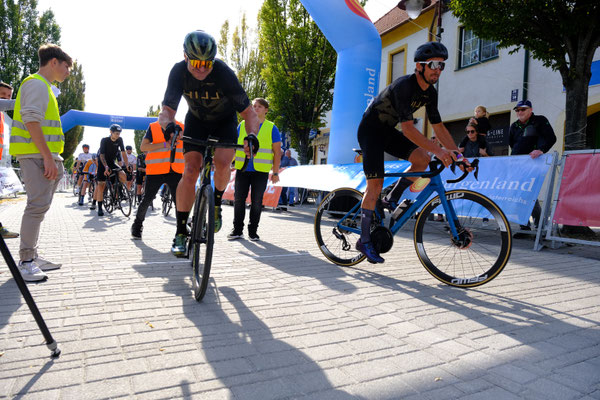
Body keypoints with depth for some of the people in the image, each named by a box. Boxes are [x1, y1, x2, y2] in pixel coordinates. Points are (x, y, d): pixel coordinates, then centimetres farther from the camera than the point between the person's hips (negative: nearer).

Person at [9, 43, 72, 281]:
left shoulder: (46, 87, 24)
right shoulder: (37, 83, -7)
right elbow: (31, 121, -18)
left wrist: (53, 158, 20)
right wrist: (48, 157, -22)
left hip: (43, 155, 10)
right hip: (36, 155, -10)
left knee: (40, 206, 11)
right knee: (38, 205, -12)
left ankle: (31, 257, 18)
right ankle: (26, 262, -8)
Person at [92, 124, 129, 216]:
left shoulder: (120, 140, -8)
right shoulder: (104, 140, -18)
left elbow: (123, 153, -6)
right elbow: (102, 155, -23)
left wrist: (127, 165, -17)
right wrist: (106, 167, -38)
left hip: (112, 163, 4)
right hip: (103, 163, -4)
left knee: (123, 176, -22)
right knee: (101, 184, -10)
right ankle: (99, 208, -7)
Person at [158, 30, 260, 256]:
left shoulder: (224, 73, -31)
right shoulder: (179, 72, -25)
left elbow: (249, 113, -32)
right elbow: (166, 111, -28)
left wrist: (252, 135, -53)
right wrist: (169, 125, -52)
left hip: (224, 120, -1)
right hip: (196, 120, 1)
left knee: (222, 163, -28)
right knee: (190, 171, -15)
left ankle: (216, 203, 5)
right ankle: (181, 233, -7)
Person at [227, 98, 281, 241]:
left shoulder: (271, 128, 6)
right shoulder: (243, 125, 12)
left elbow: (277, 152, 4)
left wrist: (276, 172, -2)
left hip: (261, 171, -2)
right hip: (242, 169, 2)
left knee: (256, 202, 3)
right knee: (239, 200, 3)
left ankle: (253, 231, 14)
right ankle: (237, 230, 15)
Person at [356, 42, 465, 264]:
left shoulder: (430, 92, -1)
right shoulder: (404, 85, -26)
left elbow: (438, 126, 1)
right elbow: (408, 128, -35)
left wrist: (457, 154, -9)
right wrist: (438, 150, -41)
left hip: (388, 130, 8)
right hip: (370, 130, -7)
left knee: (422, 158, -14)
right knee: (375, 184, -11)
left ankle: (391, 200, 4)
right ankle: (364, 241, -3)